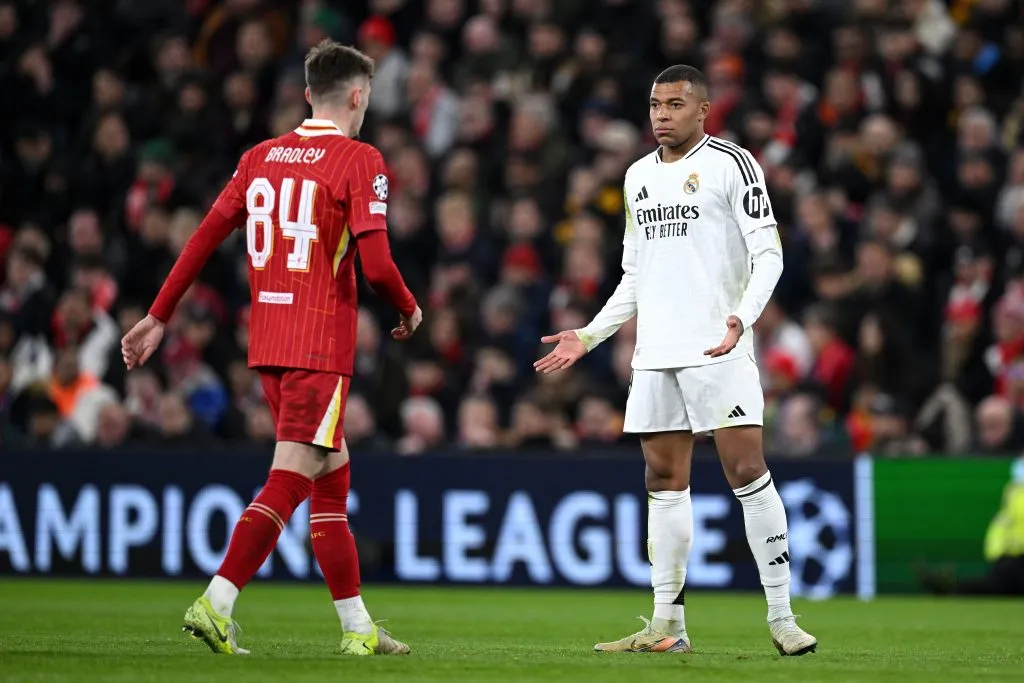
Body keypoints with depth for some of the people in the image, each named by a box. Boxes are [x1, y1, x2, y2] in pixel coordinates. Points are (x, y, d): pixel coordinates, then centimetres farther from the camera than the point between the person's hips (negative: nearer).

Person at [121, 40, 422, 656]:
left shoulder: (261, 157, 10)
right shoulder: (360, 161, -8)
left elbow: (205, 237, 9)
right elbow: (376, 265, -15)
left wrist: (159, 318, 13)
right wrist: (410, 311, 5)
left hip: (267, 343, 7)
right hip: (321, 345, -7)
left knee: (332, 474, 14)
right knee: (289, 481, -7)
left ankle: (358, 627, 18)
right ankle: (216, 605, -17)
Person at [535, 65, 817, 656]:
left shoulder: (731, 164, -2)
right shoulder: (639, 176, 18)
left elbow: (768, 254, -7)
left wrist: (744, 317, -23)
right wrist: (589, 336, 18)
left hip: (718, 348, -7)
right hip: (655, 352, 7)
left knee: (747, 469, -11)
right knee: (665, 480, 6)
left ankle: (782, 617, -7)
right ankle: (668, 625, 9)